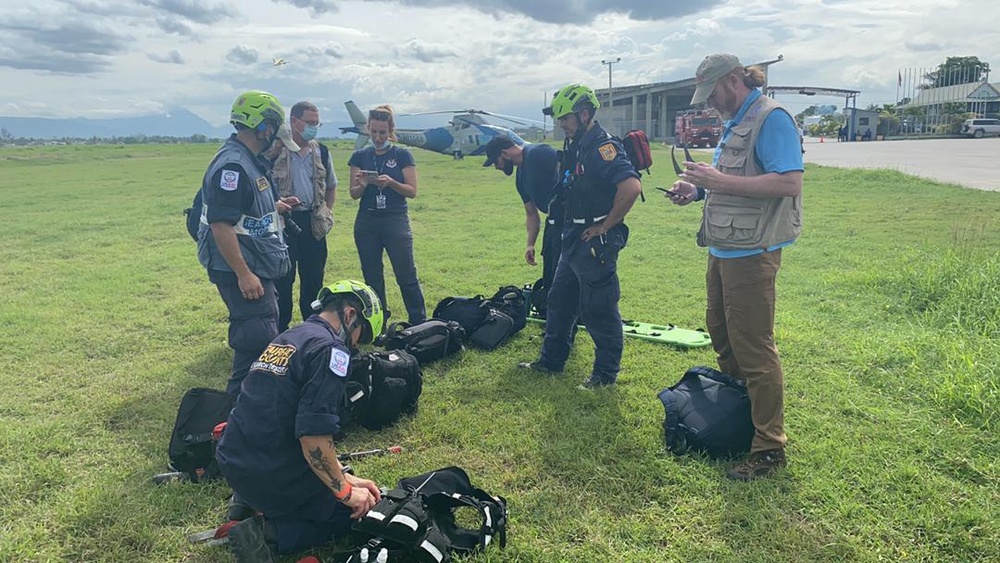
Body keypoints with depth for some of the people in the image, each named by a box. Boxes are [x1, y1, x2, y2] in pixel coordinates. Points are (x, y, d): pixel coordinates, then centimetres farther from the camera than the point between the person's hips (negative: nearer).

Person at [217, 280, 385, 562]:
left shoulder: (288, 337, 12)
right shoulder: (330, 349, -17)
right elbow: (314, 437, -25)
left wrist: (344, 477, 12)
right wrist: (346, 492, -11)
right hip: (268, 474, -9)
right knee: (351, 509, 12)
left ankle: (247, 504, 13)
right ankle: (267, 533, -7)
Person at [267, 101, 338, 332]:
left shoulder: (321, 152, 8)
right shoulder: (276, 150, -7)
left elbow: (331, 186, 20)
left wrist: (327, 213, 12)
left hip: (313, 222, 4)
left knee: (313, 277, 11)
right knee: (283, 278, 3)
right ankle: (281, 329, 14)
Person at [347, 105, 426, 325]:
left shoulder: (402, 155, 0)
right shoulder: (360, 156, 7)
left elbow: (412, 191, -4)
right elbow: (353, 193, 6)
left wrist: (390, 182, -20)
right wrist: (362, 185, -16)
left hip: (396, 221, -3)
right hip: (366, 222, 3)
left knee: (407, 276, -3)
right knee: (372, 277, 8)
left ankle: (420, 323, 7)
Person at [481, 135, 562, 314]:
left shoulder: (537, 154, -13)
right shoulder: (521, 178, 17)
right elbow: (531, 213, 22)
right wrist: (530, 244, 13)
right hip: (553, 221, 10)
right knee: (549, 276, 15)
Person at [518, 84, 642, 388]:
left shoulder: (603, 147, -18)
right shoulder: (576, 147, 11)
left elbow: (631, 186, -31)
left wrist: (605, 225, -22)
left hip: (596, 242, -10)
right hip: (574, 240, 10)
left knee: (599, 309, 1)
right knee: (559, 301, 17)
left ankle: (607, 372, 16)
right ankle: (551, 360, 31)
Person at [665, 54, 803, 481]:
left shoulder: (771, 118, -13)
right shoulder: (736, 122, 17)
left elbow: (789, 182, -24)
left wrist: (720, 181, -24)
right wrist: (698, 189, 6)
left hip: (751, 252, -10)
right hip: (725, 248, 10)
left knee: (753, 348, -5)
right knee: (721, 334, 20)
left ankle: (769, 448, 6)